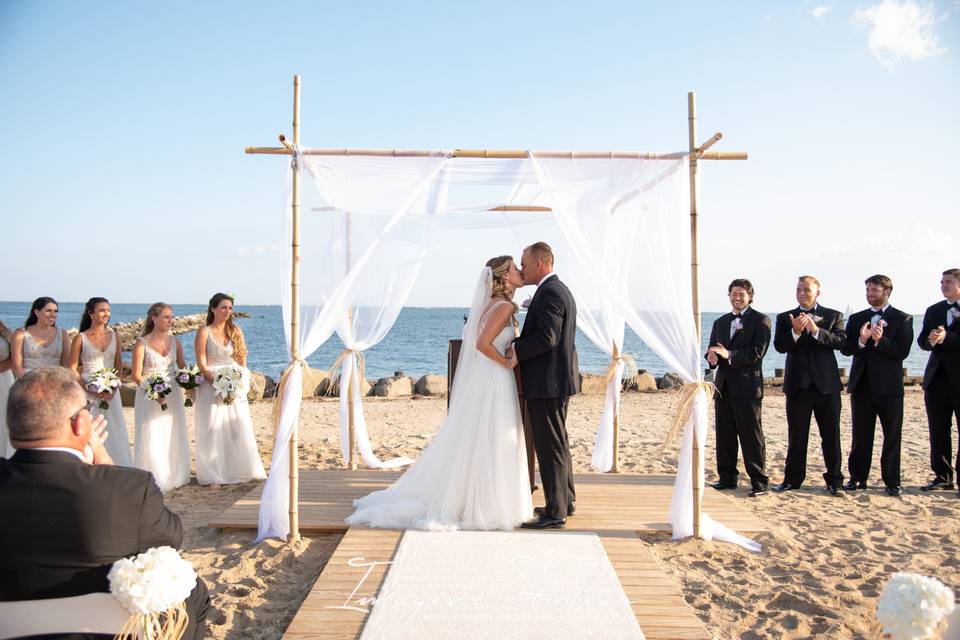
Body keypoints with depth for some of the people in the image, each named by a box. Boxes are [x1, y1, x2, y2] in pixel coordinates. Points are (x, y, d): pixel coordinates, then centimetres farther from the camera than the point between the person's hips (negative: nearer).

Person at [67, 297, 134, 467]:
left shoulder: (114, 335, 7)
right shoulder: (80, 338, -3)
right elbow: (71, 370, -4)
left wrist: (114, 386, -3)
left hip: (111, 392, 3)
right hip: (88, 391, -3)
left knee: (114, 432, 3)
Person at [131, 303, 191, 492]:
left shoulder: (175, 342, 6)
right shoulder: (141, 343, -8)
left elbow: (182, 369, 9)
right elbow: (136, 375, -9)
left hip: (172, 395, 5)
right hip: (149, 396, -4)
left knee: (174, 436, 10)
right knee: (151, 438, -2)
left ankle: (174, 476, 23)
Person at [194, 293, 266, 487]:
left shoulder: (236, 331, 11)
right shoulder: (204, 332, -3)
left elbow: (243, 361, 11)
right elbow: (202, 365, -9)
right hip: (211, 387, -4)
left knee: (240, 428, 4)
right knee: (213, 430, -1)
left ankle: (241, 470, 15)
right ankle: (214, 476, 7)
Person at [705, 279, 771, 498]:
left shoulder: (760, 321, -1)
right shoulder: (720, 322, 18)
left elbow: (758, 352, -13)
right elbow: (713, 350, 15)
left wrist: (729, 355, -24)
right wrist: (712, 357, -9)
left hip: (747, 387, -6)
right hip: (723, 386, 6)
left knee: (751, 435, -2)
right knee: (724, 435, 9)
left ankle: (759, 481, 5)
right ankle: (727, 477, 19)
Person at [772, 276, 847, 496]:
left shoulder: (833, 316, 7)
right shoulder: (785, 318, 7)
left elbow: (840, 341, -9)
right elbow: (780, 346, -6)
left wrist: (816, 330, -22)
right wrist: (795, 332, -23)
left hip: (826, 382, 0)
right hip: (798, 383, 0)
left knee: (831, 434, 5)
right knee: (796, 434, 7)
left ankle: (834, 480, 15)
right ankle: (792, 479, 16)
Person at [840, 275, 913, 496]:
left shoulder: (902, 319, 1)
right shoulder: (856, 319, 10)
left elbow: (902, 352, -10)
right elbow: (845, 349, 1)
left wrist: (880, 340, -24)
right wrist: (861, 340, -18)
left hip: (889, 386, -3)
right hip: (862, 384, 3)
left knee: (892, 436, 3)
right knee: (860, 436, 8)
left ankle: (892, 482, 11)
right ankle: (858, 478, 15)